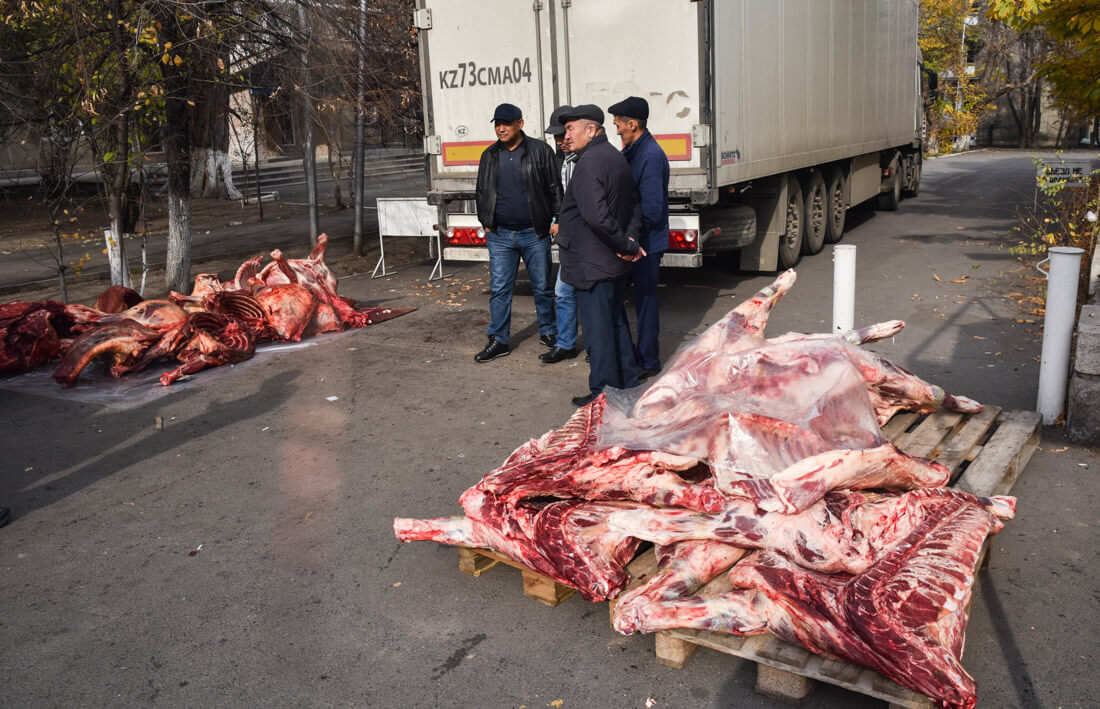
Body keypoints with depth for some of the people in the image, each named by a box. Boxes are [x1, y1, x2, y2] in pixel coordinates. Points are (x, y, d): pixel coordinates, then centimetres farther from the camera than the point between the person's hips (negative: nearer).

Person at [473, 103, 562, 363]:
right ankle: (499, 341, 12)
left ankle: (548, 332, 24)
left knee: (542, 286, 7)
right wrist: (486, 223, 11)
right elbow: (482, 192, 18)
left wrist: (556, 219, -4)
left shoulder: (540, 151, 0)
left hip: (534, 234, -3)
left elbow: (555, 188, 1)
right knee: (499, 289, 3)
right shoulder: (489, 156, 11)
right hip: (500, 236, 3)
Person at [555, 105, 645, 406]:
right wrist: (630, 240, 0)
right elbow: (634, 205, 14)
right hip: (615, 264, 10)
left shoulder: (589, 163, -19)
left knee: (597, 329, 0)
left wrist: (626, 244, -18)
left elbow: (596, 216, -29)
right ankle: (627, 384, 30)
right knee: (616, 321, 19)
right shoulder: (616, 157, 12)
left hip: (592, 265, -10)